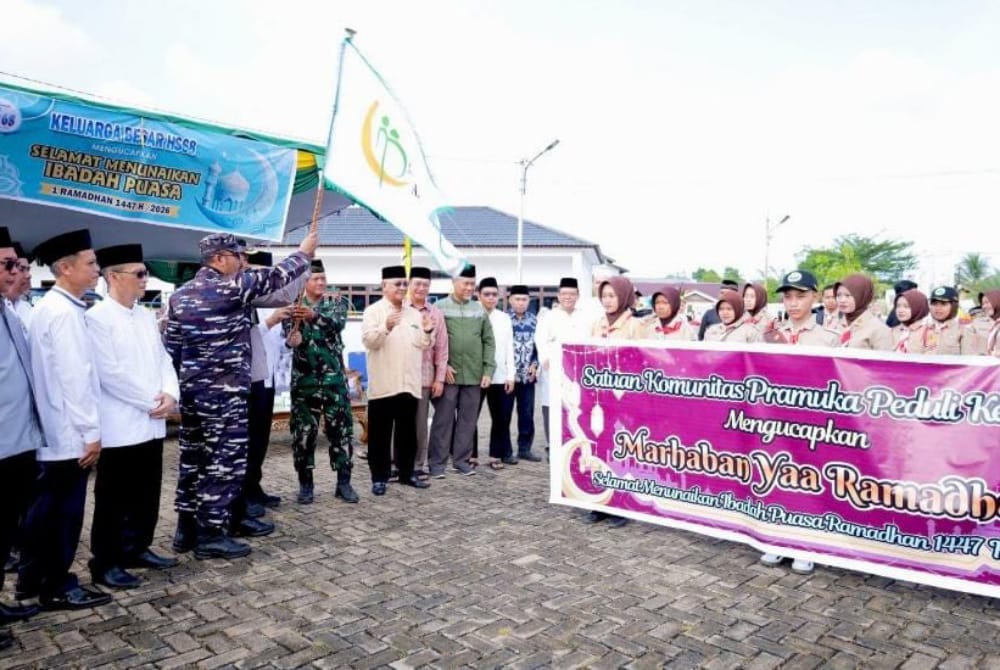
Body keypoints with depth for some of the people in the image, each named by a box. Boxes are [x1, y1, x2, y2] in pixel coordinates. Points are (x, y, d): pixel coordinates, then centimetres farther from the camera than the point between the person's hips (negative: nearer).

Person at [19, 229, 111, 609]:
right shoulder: (65, 312, -17)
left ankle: (32, 579, 29)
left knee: (47, 506, 18)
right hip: (70, 433, -10)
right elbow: (74, 377, -21)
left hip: (52, 431, 10)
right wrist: (91, 431, -18)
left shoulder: (47, 306, 13)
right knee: (65, 510, 2)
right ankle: (58, 588, 14)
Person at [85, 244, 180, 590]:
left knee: (147, 493, 14)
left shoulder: (146, 316, 11)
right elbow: (109, 372, -17)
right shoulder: (96, 318, -11)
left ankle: (138, 549, 29)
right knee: (114, 498, 3)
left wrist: (170, 394, -6)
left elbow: (162, 359, 12)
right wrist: (152, 401, -14)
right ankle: (105, 563, 16)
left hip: (151, 423, 7)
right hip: (119, 426, -7)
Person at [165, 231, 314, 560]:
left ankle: (186, 528, 23)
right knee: (225, 461, -1)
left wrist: (175, 387, 19)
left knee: (192, 457, 14)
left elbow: (170, 348, 11)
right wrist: (304, 252, 15)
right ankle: (210, 534, 4)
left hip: (191, 389, 8)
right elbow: (276, 277, -1)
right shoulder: (232, 288, -12)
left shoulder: (180, 295, 10)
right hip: (224, 393, -8)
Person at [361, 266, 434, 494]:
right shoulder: (373, 311, -1)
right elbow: (368, 340, -14)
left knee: (407, 432, 12)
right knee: (380, 433, 2)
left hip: (408, 384, 5)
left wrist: (427, 332, -7)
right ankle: (379, 477, 10)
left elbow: (422, 345, 14)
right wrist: (386, 327, -31)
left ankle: (406, 473, 23)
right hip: (383, 384, -5)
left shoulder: (414, 313, 14)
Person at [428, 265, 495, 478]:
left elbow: (488, 342, 10)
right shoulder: (440, 308, 0)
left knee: (468, 420, 9)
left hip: (474, 376, 4)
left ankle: (461, 459, 20)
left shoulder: (480, 310, 11)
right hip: (448, 375, -3)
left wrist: (488, 370, 3)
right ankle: (437, 462, 9)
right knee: (443, 419, 1)